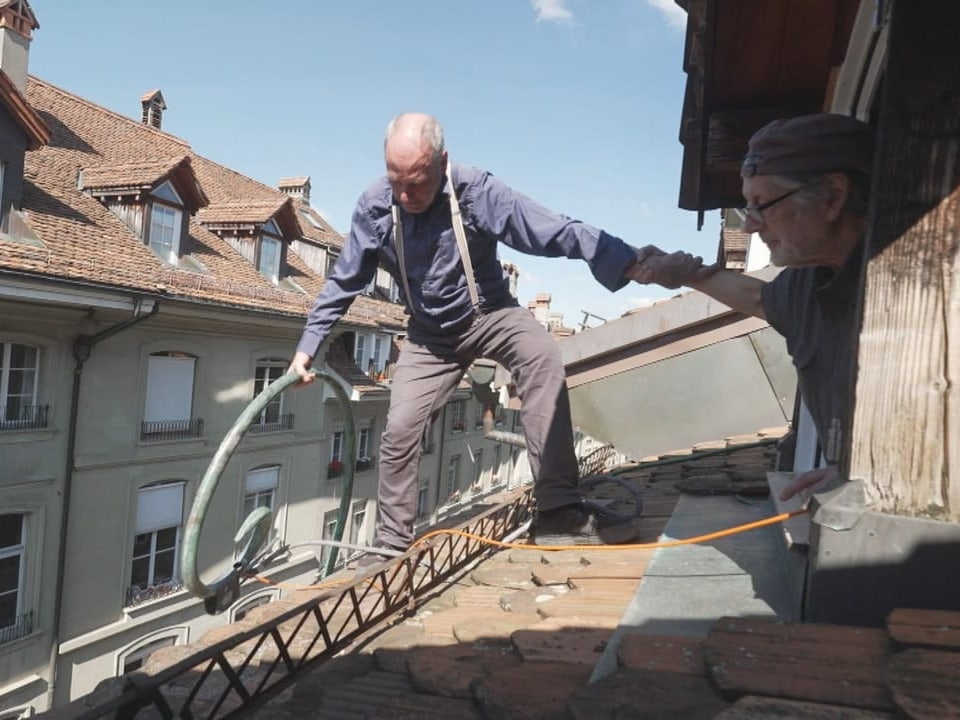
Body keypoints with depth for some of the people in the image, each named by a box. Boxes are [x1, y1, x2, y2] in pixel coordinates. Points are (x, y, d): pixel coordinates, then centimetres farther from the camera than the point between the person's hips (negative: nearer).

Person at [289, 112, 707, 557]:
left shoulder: (478, 192, -25)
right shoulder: (374, 207, -16)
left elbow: (560, 232, -33)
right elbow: (342, 284, -3)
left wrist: (637, 262, -43)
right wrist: (307, 347, -2)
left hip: (489, 314, -2)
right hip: (429, 335, 3)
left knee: (543, 357, -33)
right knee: (399, 430, -4)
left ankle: (558, 512, -32)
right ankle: (391, 545, 18)